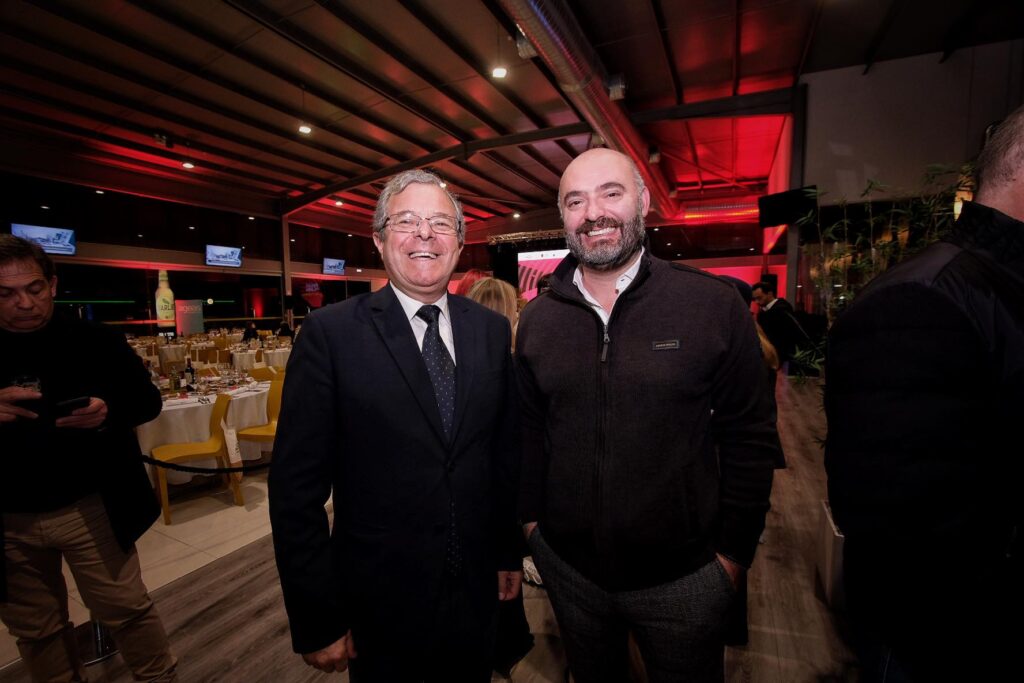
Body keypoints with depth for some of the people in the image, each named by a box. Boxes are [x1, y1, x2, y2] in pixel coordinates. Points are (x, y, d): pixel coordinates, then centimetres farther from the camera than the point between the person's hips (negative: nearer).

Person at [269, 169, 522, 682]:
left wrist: (510, 553, 9)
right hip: (380, 604, -3)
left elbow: (507, 451, 3)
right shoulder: (331, 332, -13)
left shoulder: (491, 330, -2)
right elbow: (297, 485, -11)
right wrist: (315, 620, -8)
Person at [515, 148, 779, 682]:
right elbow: (528, 432, 4)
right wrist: (530, 516, 4)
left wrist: (734, 552, -5)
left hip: (682, 575, -2)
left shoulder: (715, 305, -12)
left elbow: (750, 438, -7)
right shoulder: (536, 320, -3)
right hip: (567, 567, 3)